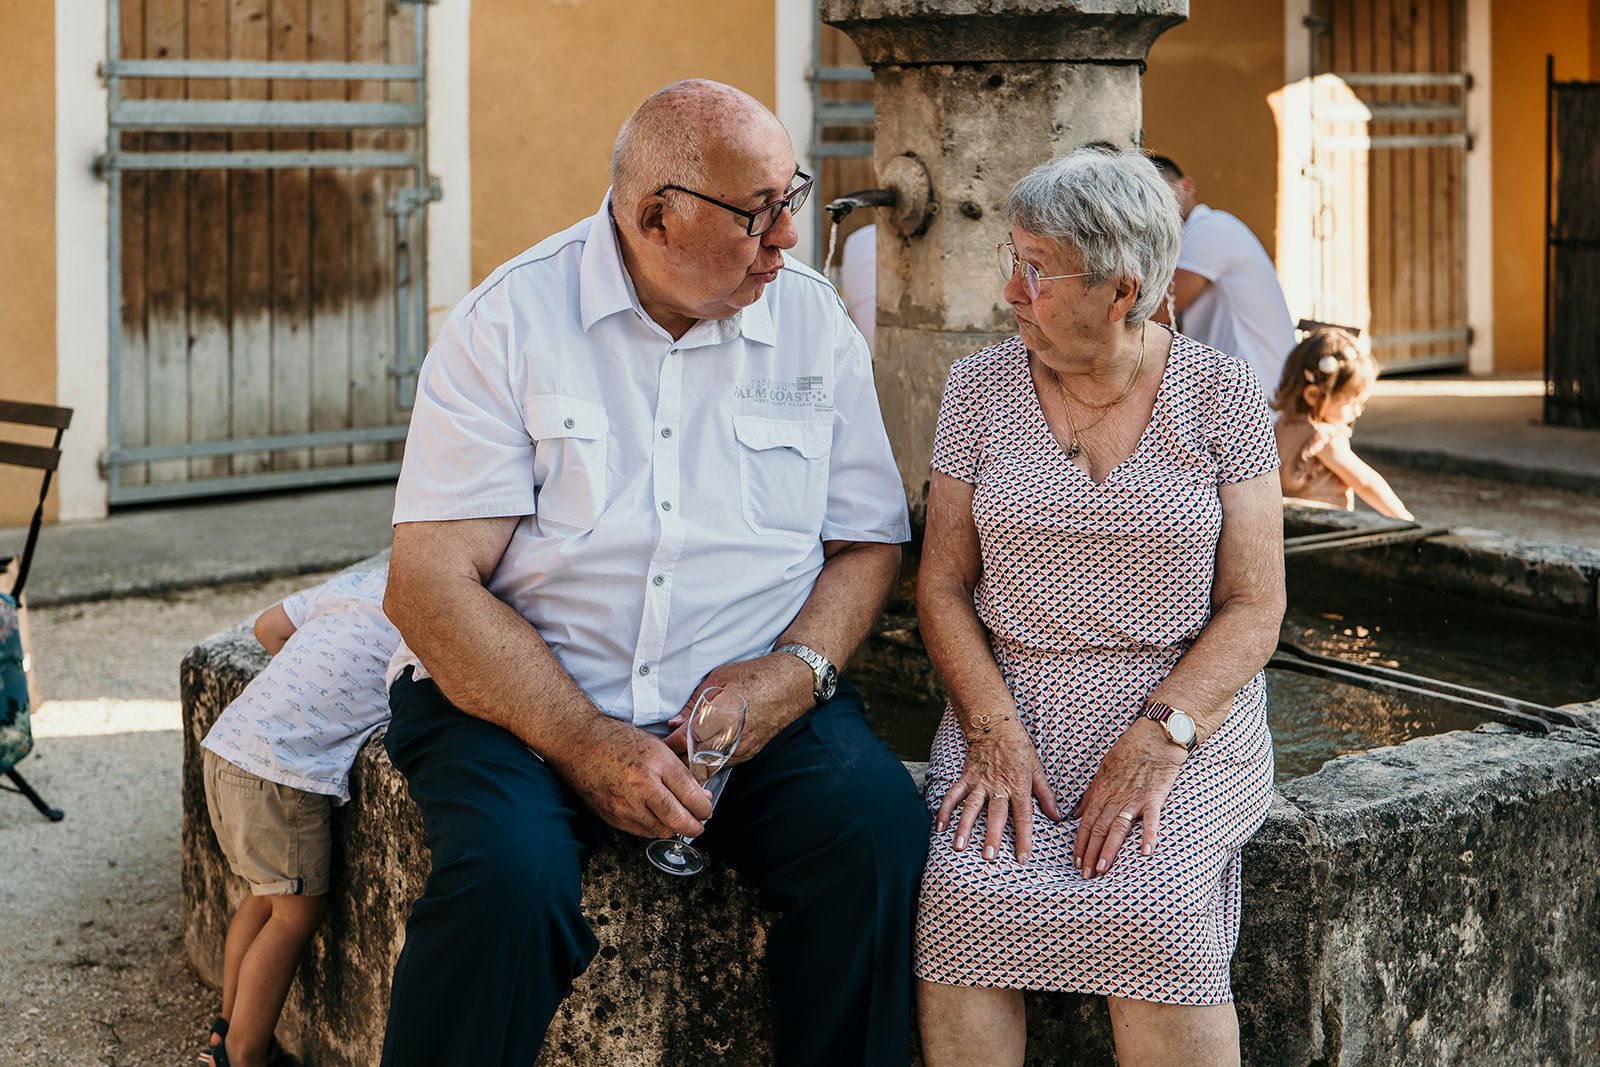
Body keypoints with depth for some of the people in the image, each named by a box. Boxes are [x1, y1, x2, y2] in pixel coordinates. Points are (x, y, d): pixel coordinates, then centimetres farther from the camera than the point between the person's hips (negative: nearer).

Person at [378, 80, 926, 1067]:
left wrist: (798, 671, -11)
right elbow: (431, 583, -10)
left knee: (880, 834, -26)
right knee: (506, 883, -31)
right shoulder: (510, 322, -5)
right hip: (526, 700, -2)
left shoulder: (813, 320, 6)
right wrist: (589, 746, -20)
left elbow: (869, 541, 10)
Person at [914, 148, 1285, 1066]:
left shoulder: (1223, 394, 0)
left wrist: (1158, 739, -17)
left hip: (1188, 717, -2)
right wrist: (995, 732, -12)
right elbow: (943, 586, 5)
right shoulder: (981, 387, 6)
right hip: (1011, 706, 2)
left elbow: (1254, 607, -3)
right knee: (967, 893, -27)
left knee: (1145, 910, -29)